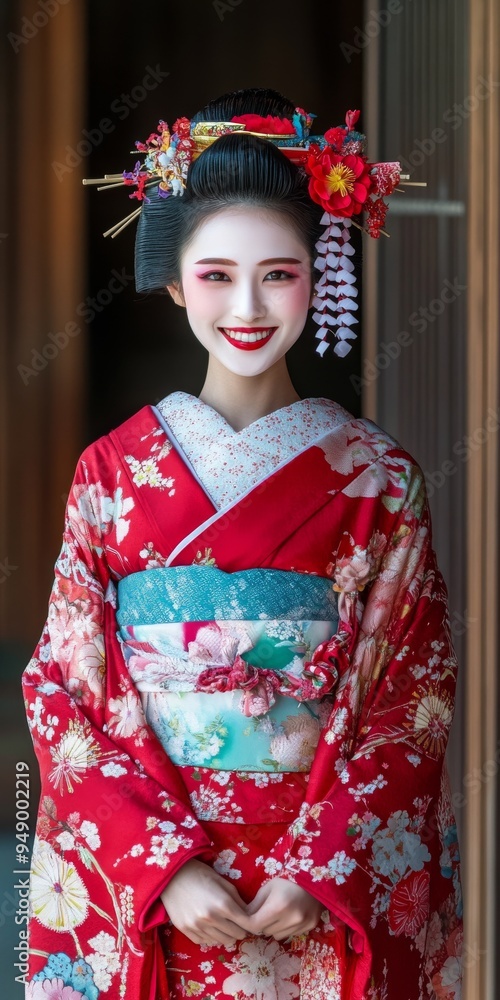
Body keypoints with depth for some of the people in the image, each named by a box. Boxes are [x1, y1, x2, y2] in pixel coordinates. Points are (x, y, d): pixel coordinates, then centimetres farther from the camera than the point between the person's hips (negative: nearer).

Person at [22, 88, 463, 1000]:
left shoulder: (378, 479, -1)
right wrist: (165, 864, -12)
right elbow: (65, 693, -2)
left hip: (331, 902, 0)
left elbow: (411, 698, -3)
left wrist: (323, 869, -13)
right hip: (144, 894, 0)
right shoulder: (112, 471, -1)